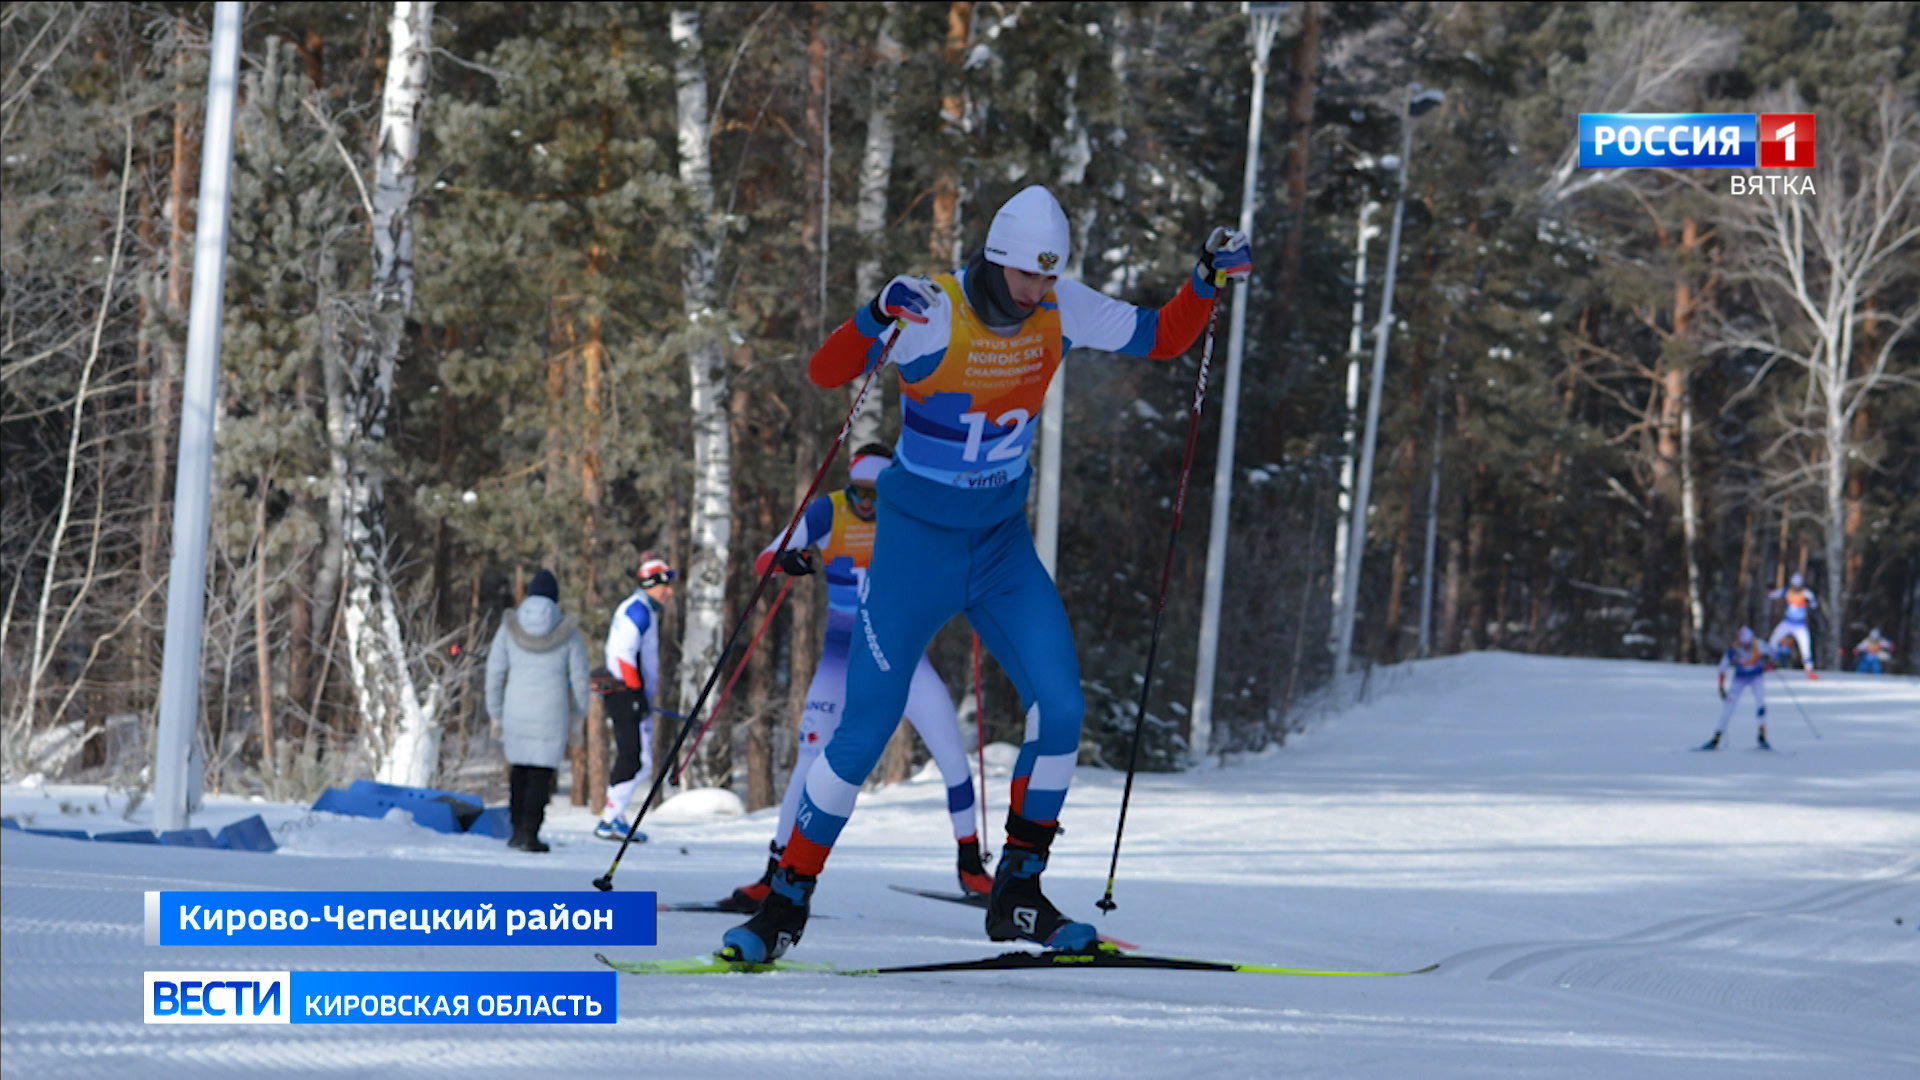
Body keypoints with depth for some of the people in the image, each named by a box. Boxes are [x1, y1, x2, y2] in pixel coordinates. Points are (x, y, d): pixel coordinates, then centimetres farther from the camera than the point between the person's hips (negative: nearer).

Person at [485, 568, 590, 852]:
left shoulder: (510, 628, 2)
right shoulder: (568, 632, -1)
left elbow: (495, 673, 4)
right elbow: (579, 679, 3)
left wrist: (496, 714, 12)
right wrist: (577, 716, 14)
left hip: (517, 709, 2)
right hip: (552, 711, -2)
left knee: (520, 768, 17)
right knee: (541, 772, 1)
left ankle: (517, 829, 16)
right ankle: (530, 833, -6)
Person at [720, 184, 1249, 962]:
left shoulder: (1062, 311, -5)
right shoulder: (931, 311, -20)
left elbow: (1163, 340, 5)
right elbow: (825, 373, -30)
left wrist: (1207, 281, -12)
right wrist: (876, 316, -48)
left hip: (1003, 547, 4)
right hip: (917, 545, -4)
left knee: (1059, 706, -11)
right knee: (864, 732, -7)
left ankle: (1016, 898, 3)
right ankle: (785, 905, 7)